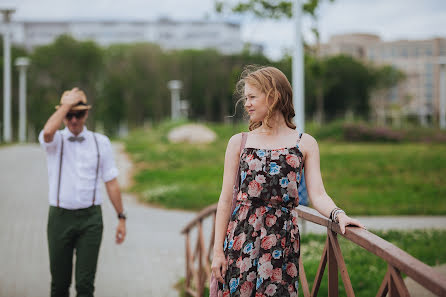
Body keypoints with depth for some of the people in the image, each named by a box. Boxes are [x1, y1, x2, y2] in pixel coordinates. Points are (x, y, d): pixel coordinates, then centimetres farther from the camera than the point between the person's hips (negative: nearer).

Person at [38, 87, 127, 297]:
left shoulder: (101, 142, 6)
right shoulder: (55, 141, 1)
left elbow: (111, 182, 7)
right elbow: (48, 132, -26)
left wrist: (121, 218, 4)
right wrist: (67, 103, -16)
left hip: (90, 219, 0)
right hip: (60, 217, 0)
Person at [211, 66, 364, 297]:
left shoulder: (305, 144, 8)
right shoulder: (239, 142, 9)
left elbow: (317, 195, 0)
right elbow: (226, 199, 6)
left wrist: (338, 214, -22)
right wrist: (218, 250, 1)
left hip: (283, 234, 0)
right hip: (242, 232, 1)